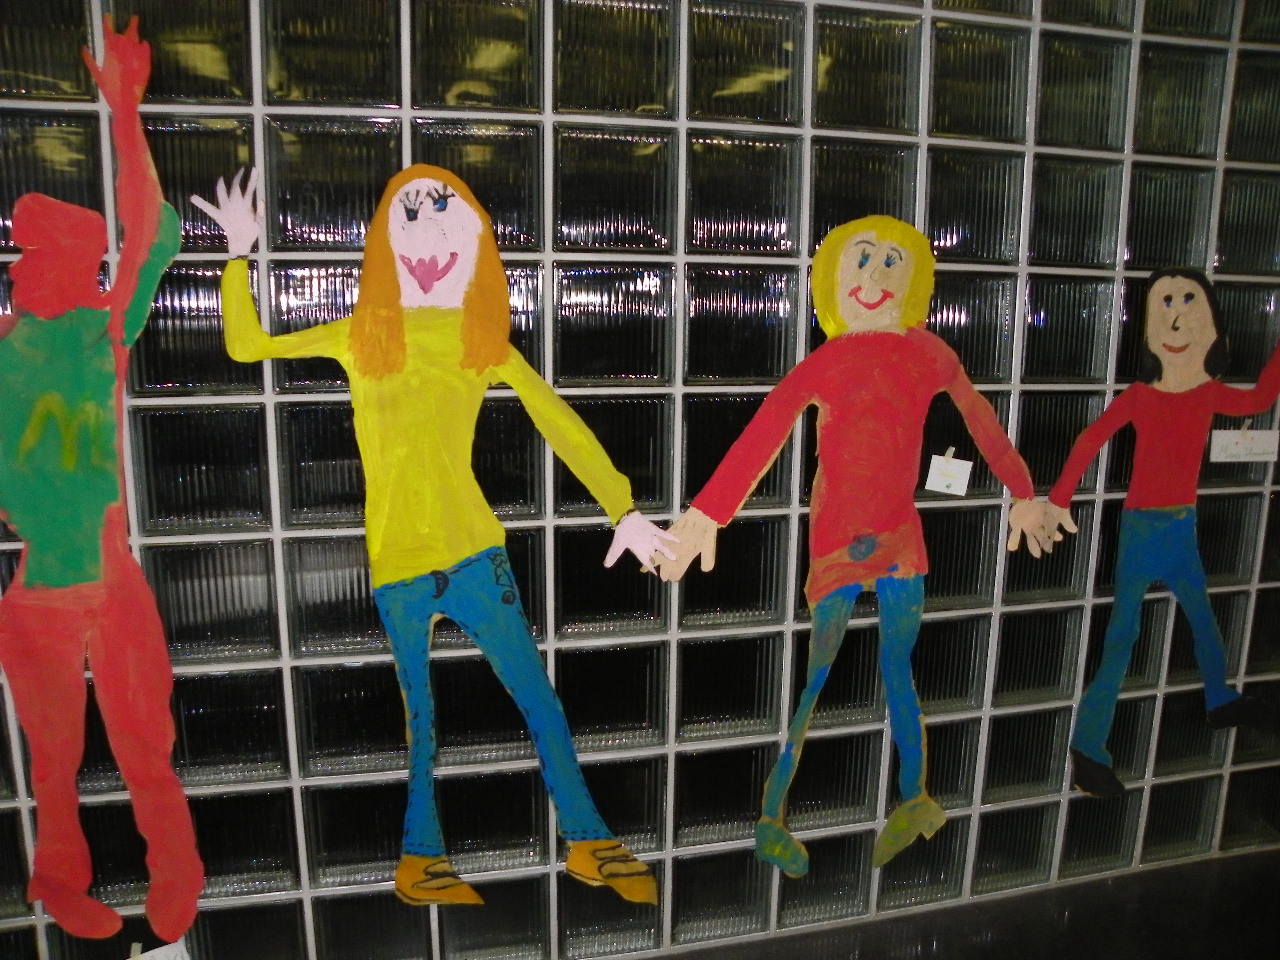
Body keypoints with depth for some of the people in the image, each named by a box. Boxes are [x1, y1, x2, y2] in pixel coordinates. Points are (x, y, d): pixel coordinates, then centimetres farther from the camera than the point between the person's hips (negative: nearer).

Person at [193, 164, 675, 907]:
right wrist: (240, 254, 7)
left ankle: (590, 844, 21)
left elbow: (561, 425, -4)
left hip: (473, 550, 0)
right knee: (419, 718, 11)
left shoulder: (485, 339, 3)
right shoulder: (362, 335, 5)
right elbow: (245, 345, 14)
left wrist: (623, 509, -13)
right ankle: (421, 861, 30)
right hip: (396, 560, 0)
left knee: (538, 697, 4)